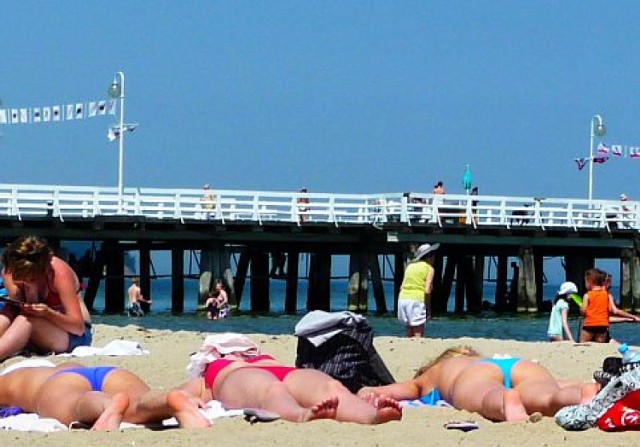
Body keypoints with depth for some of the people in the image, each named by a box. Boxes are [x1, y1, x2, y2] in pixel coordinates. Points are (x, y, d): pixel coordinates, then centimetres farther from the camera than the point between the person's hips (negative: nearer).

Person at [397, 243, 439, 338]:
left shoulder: (410, 266, 18)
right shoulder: (429, 268, -1)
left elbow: (402, 287, 14)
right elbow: (427, 291, -11)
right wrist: (428, 308, -2)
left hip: (403, 298, 6)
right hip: (416, 300, -6)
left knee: (410, 333, 12)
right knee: (418, 334, -7)